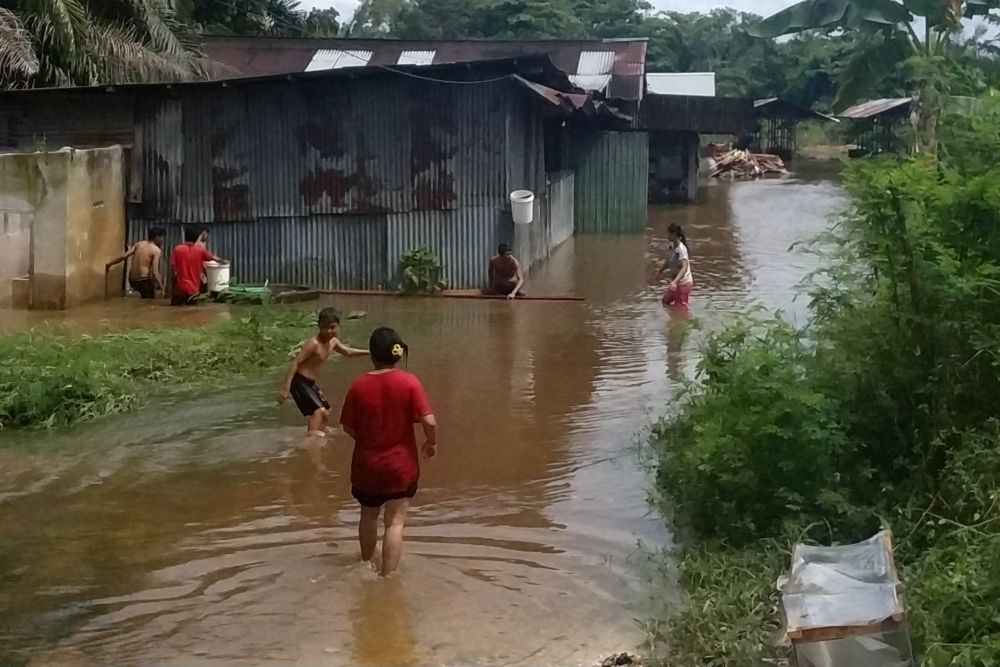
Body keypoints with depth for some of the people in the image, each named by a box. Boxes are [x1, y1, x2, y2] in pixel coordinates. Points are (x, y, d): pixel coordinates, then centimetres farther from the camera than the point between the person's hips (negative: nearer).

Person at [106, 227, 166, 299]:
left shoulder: (139, 244, 8)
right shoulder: (156, 250, -10)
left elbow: (124, 256, 1)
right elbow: (154, 272, -18)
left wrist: (110, 264, 11)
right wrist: (162, 288, -13)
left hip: (132, 280, 7)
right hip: (144, 281, -7)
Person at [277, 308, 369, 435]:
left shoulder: (333, 342, 4)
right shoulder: (314, 343, -23)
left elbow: (347, 351, 25)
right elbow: (295, 363, -25)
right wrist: (285, 388, -29)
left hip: (310, 382, 10)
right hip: (299, 381, -10)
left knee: (325, 411, 21)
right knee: (319, 410, -22)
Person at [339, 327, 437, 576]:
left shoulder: (359, 385, -9)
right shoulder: (409, 382, -14)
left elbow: (348, 427, -4)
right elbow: (429, 421, -19)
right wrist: (432, 442, 1)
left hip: (366, 464, 3)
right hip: (401, 464, -2)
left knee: (368, 516, 23)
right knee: (395, 522, 5)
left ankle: (366, 565, 42)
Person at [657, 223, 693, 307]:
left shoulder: (681, 249, -26)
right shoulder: (672, 246, 1)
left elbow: (684, 268, -37)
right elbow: (668, 262, 20)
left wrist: (675, 282, -49)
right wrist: (660, 272, 33)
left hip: (683, 283, -10)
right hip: (675, 281, 10)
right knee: (665, 301, 22)